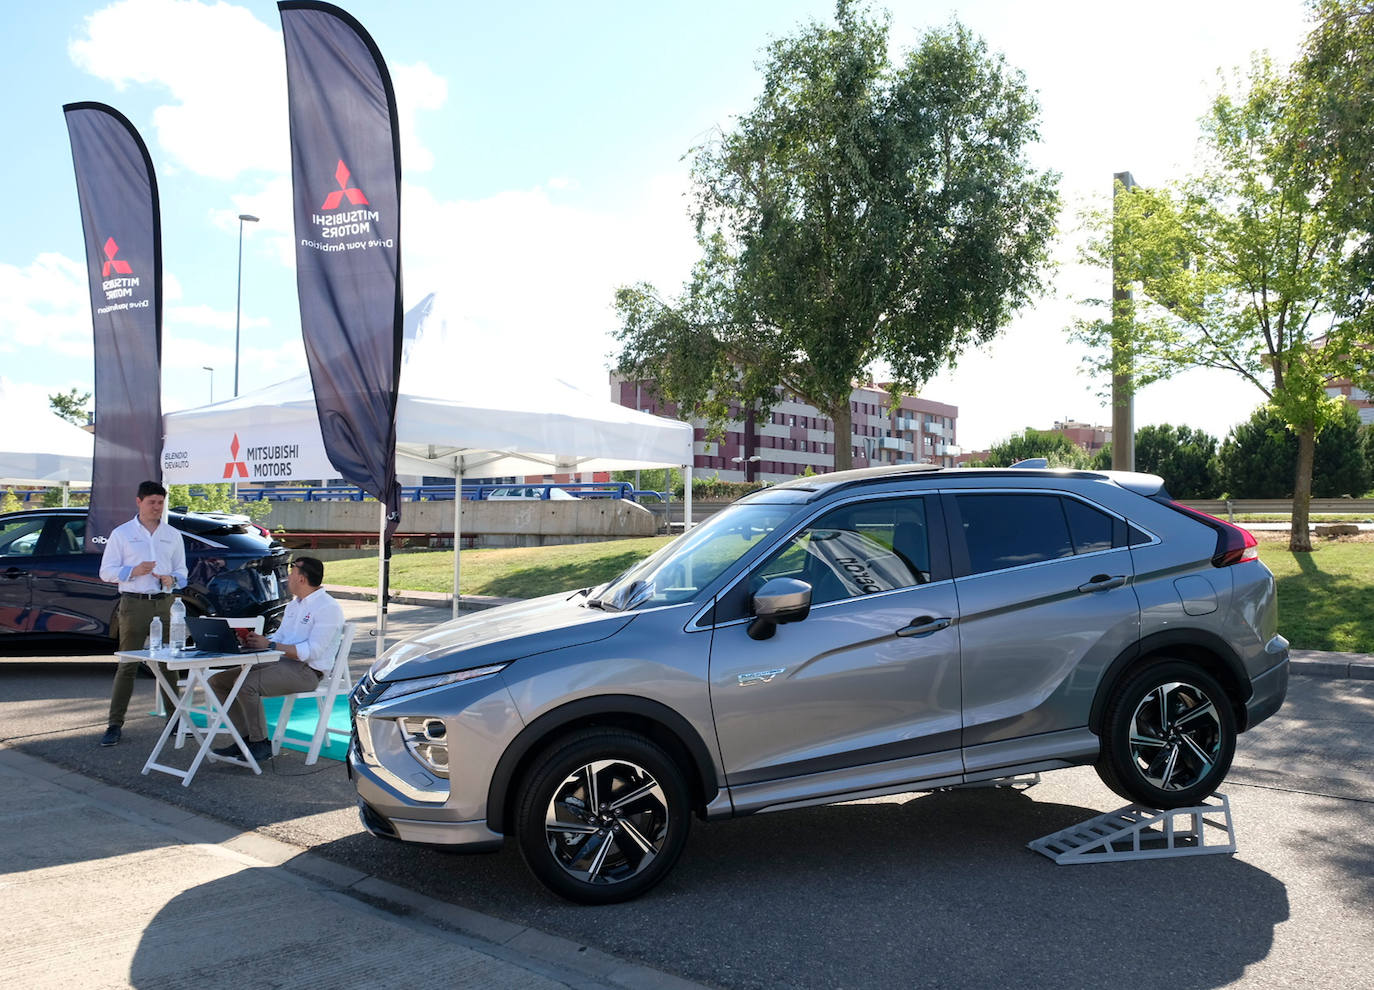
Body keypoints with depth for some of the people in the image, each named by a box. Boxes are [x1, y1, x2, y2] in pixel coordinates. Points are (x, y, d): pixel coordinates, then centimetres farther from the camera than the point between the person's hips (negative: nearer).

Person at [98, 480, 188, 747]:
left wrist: (172, 579, -6)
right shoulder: (122, 533, 5)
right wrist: (133, 571, -15)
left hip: (164, 605, 3)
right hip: (134, 604, -3)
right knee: (127, 665, -3)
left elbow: (182, 572, 17)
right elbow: (106, 572, 2)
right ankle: (115, 724, 2)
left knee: (169, 664, 4)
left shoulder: (173, 535, 14)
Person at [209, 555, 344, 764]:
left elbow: (313, 651, -20)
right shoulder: (293, 604, 21)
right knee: (218, 681, 0)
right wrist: (259, 641, -1)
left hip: (307, 671, -10)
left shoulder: (328, 608, -11)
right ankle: (246, 738, 1)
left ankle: (261, 744, -14)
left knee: (246, 685, -29)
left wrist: (270, 645, -22)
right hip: (281, 664, 10)